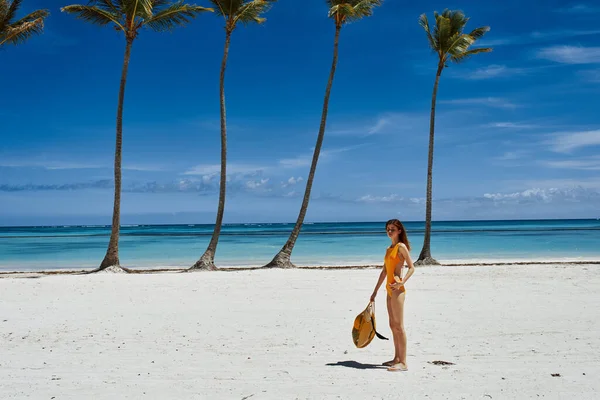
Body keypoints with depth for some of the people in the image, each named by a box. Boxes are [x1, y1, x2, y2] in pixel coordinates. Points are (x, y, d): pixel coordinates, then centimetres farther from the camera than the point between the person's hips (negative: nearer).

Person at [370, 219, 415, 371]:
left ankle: (403, 363, -8)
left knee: (399, 326, -9)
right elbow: (384, 271, 20)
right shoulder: (389, 249, 17)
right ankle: (397, 358, 20)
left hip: (397, 289, -9)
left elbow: (411, 267, -10)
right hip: (389, 290, 9)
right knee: (393, 325, 12)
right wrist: (375, 291, 20)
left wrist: (402, 282, -24)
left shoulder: (401, 247, -7)